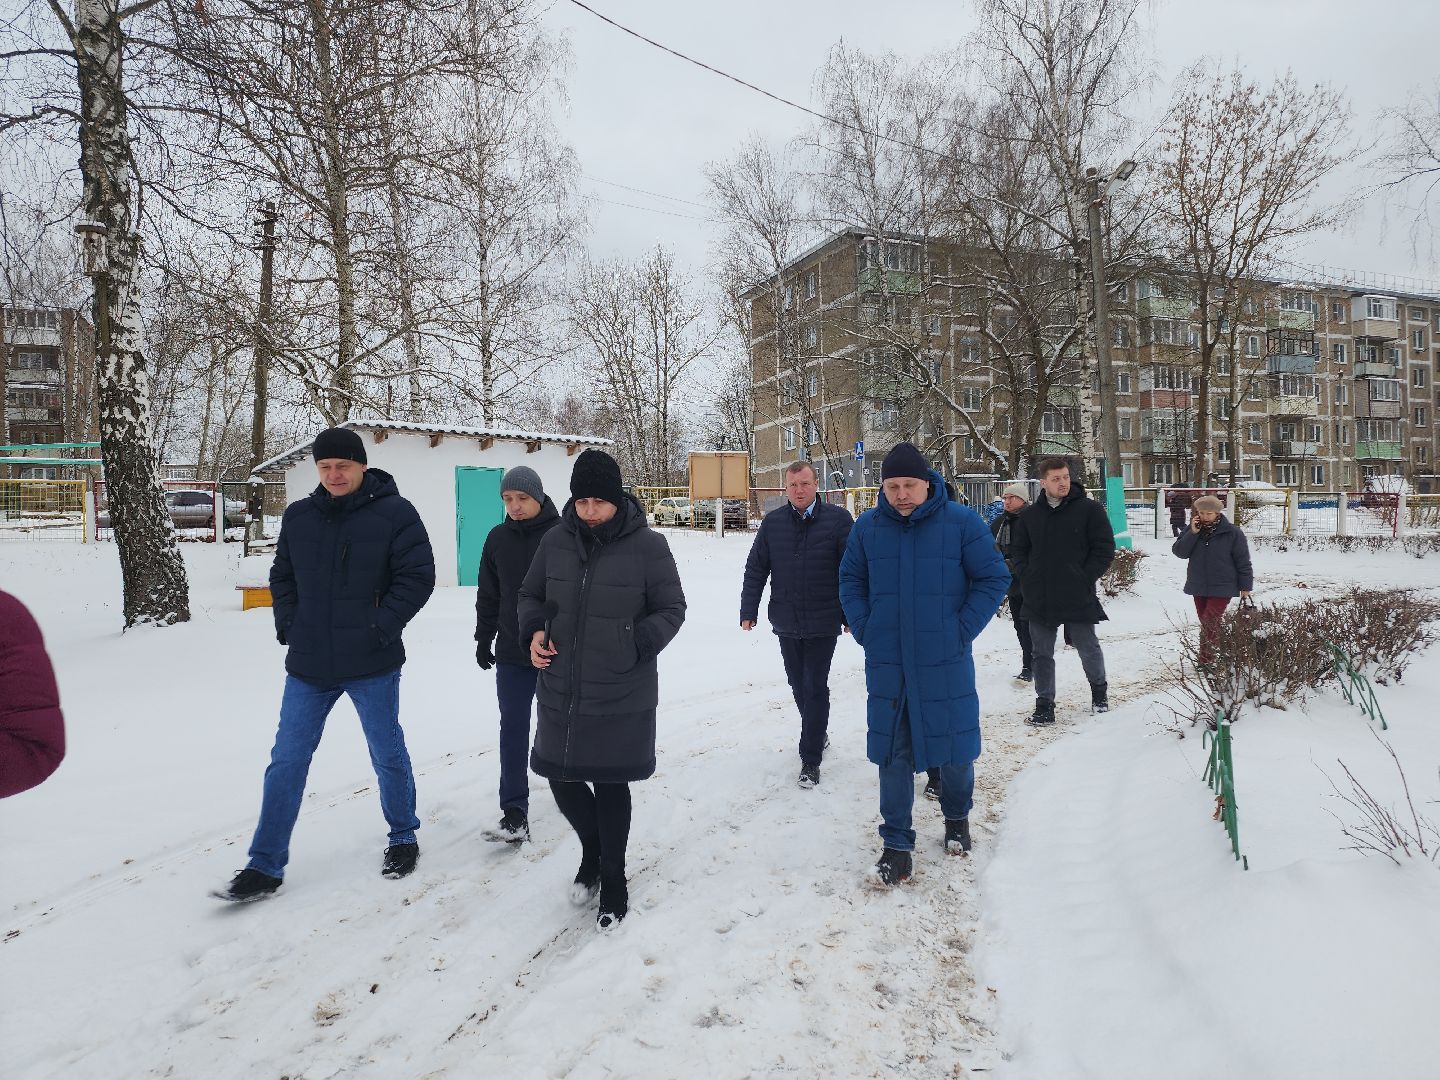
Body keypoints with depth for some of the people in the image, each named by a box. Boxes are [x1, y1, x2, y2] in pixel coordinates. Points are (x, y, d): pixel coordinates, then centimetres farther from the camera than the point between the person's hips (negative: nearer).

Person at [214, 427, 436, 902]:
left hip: (372, 664, -4)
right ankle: (265, 866, 17)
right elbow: (282, 577, 16)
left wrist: (381, 628, -14)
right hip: (308, 666, 4)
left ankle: (403, 837, 33)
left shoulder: (394, 514, -8)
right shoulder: (297, 517, 6)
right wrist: (289, 628, 3)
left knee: (388, 755, 11)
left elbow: (418, 576, -9)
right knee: (286, 762, 6)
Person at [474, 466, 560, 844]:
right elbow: (488, 595, 11)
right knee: (513, 731, 0)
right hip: (512, 653, 3)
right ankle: (514, 814, 3)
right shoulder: (498, 539, 4)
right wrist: (483, 639, 11)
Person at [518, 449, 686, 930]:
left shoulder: (647, 544, -10)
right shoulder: (556, 540, -1)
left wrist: (636, 647, -17)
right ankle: (593, 849, 42)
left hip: (622, 694, -4)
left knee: (611, 783, 8)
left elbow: (671, 609, -3)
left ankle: (612, 879, 30)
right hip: (561, 690, 4)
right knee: (561, 777, 12)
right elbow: (531, 595, 13)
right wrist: (535, 630, -7)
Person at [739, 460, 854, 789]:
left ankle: (811, 759, 8)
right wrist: (748, 610, 2)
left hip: (823, 622, -4)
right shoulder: (772, 522, 3)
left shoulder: (838, 519, -6)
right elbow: (755, 569, 7)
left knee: (815, 687, -1)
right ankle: (817, 735, 38)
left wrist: (851, 614, -5)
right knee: (798, 684, 16)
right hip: (786, 621, 4)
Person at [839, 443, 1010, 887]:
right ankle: (897, 846, 17)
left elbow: (994, 579, -2)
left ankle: (957, 817, 40)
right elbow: (851, 580, 12)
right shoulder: (867, 526, 1)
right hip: (886, 664, 2)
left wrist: (962, 631, -9)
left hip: (946, 663, -1)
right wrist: (865, 631, 0)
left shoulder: (961, 522, -6)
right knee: (892, 754, 5)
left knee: (954, 747, 12)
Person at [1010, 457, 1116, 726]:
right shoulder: (1029, 515, 6)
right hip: (1038, 600, 3)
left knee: (1088, 647, 11)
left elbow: (1105, 548, -3)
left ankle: (1099, 689, 38)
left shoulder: (1090, 509, -3)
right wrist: (1027, 577, 0)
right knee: (1041, 654, 6)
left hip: (1079, 598, -2)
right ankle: (1044, 706, 14)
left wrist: (1086, 579, -10)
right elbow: (1018, 550, 14)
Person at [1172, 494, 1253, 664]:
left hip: (1222, 588, -5)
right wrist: (1193, 533, -17)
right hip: (1198, 587, 5)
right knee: (1205, 625, 13)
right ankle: (1207, 658, 24)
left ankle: (1206, 662, -10)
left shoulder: (1233, 533, -8)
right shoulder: (1192, 530, 3)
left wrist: (1245, 587, -4)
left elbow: (1243, 562, -4)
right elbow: (1179, 552, -6)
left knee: (1210, 624, -13)